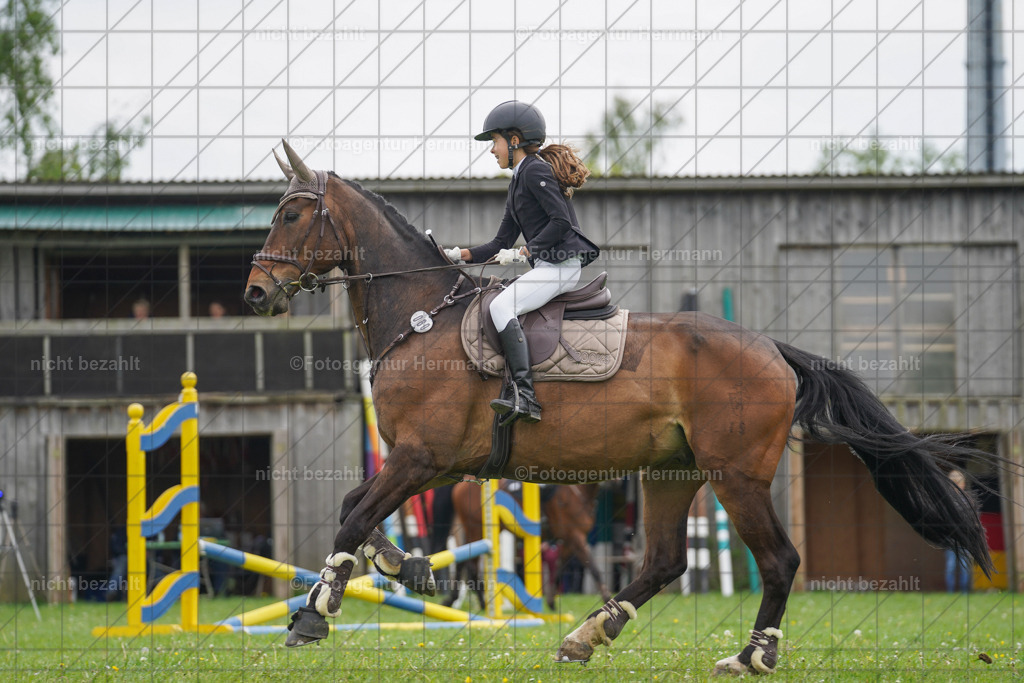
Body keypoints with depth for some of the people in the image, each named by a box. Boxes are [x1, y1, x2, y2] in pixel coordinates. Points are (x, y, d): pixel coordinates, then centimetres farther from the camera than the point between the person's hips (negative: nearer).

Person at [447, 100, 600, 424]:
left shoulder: (536, 170, -8)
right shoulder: (518, 181, 22)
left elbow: (560, 221, -18)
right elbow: (501, 244, 21)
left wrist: (524, 252, -18)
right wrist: (463, 254, 9)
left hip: (561, 263, -11)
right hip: (546, 266, 11)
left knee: (501, 306, -25)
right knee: (496, 305, 13)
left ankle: (525, 396, -36)